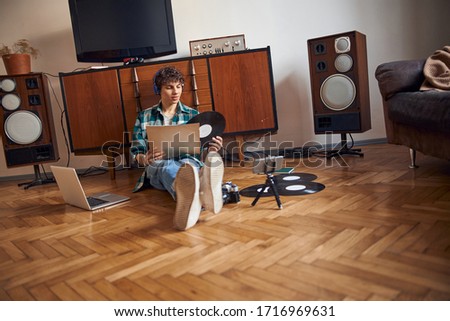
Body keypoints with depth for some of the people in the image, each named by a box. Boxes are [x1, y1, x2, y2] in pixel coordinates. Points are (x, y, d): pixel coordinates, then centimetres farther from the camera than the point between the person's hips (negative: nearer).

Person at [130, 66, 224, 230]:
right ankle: (193, 197, -76)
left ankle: (189, 198, -75)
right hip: (157, 168, -1)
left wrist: (210, 150, -15)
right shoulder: (144, 117, 13)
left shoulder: (193, 114, 15)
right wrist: (146, 159, -18)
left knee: (189, 163, -37)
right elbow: (135, 155, 7)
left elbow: (200, 151, 11)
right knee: (167, 166, -39)